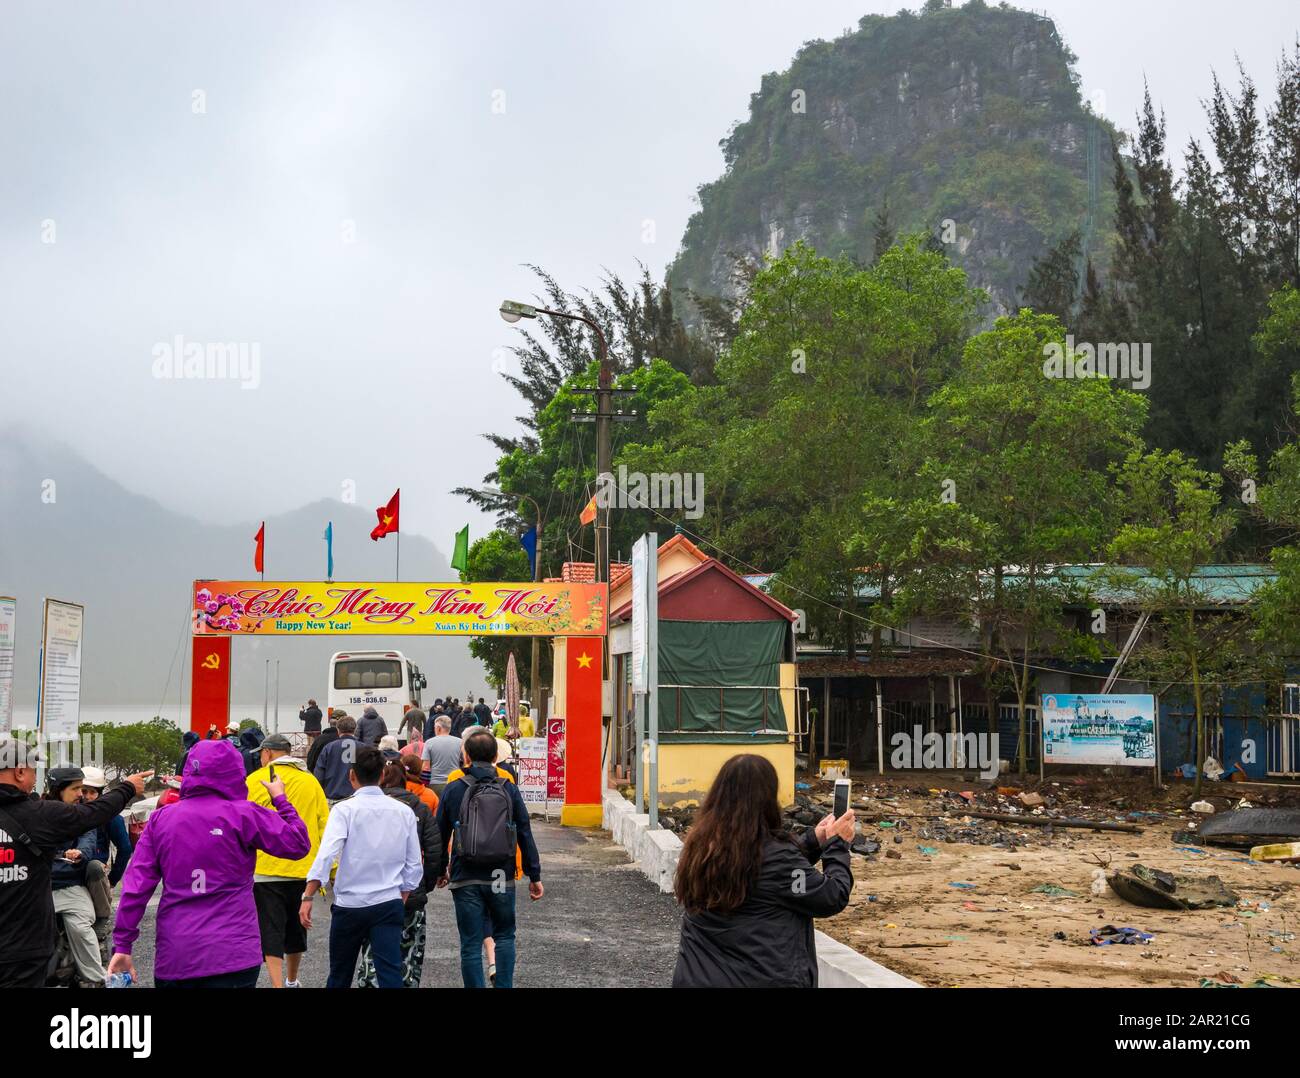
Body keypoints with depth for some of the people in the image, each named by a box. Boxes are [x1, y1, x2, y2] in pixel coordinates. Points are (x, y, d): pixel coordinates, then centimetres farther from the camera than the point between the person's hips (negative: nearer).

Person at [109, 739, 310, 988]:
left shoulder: (161, 818, 5)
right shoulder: (243, 815, -7)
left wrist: (122, 945, 6)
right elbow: (299, 844, -3)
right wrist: (280, 800, 11)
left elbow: (136, 886, 2)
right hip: (232, 957, -3)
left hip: (172, 958, 4)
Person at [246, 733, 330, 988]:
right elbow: (324, 826, 5)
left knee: (270, 933, -2)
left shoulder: (256, 780, -5)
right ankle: (292, 981, 37)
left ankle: (278, 984, -13)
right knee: (295, 929, 20)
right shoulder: (311, 781, 6)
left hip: (267, 869, -5)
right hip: (304, 870, 5)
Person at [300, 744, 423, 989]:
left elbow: (326, 855, -18)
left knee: (340, 976, 16)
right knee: (391, 975, -4)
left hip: (349, 904, -1)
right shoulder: (404, 812, 4)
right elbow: (414, 865, 7)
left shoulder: (345, 810, -7)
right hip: (389, 904, 2)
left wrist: (308, 897, -15)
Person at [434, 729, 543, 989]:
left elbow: (441, 834, 5)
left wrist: (441, 870, 19)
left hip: (466, 879, -1)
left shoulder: (454, 789, -2)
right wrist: (534, 875, 7)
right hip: (502, 878, 1)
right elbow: (525, 834, 1)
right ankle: (504, 984, 9)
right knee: (504, 936, 18)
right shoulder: (509, 788, 0)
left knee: (471, 944, 6)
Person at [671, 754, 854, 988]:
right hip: (765, 980, -5)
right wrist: (838, 844, 2)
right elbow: (833, 899, -11)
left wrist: (813, 840, 12)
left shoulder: (698, 847, -4)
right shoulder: (775, 853, -22)